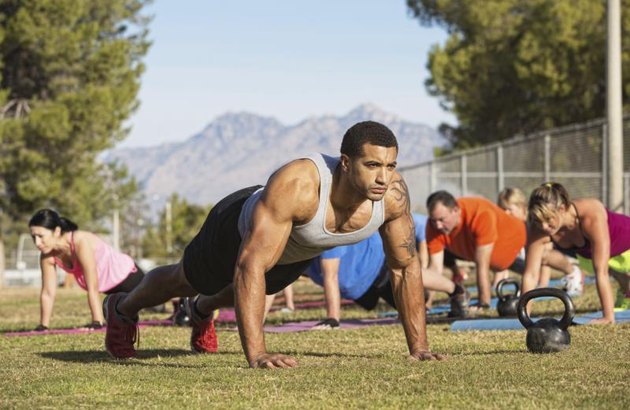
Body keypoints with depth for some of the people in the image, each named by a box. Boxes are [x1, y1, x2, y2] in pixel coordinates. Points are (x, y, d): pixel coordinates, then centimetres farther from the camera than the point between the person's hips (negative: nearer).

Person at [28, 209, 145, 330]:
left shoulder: (81, 243, -40)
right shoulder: (48, 256, -21)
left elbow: (93, 288, -39)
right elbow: (48, 293, -13)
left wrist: (97, 323, -39)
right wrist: (43, 326, -14)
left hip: (126, 276, -7)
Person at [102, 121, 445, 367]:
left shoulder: (393, 193, -35)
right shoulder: (295, 185, -50)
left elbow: (405, 266, -19)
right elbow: (250, 266, -51)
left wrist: (418, 345, -20)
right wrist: (256, 353, -55)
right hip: (241, 226, -5)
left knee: (259, 288, 36)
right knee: (185, 279, 25)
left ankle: (202, 310, 70)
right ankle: (123, 308, 57)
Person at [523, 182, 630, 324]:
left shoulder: (591, 217, -41)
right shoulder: (538, 230, -28)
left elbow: (601, 272, -42)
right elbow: (530, 275, -23)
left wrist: (608, 317, -41)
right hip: (587, 255, 5)